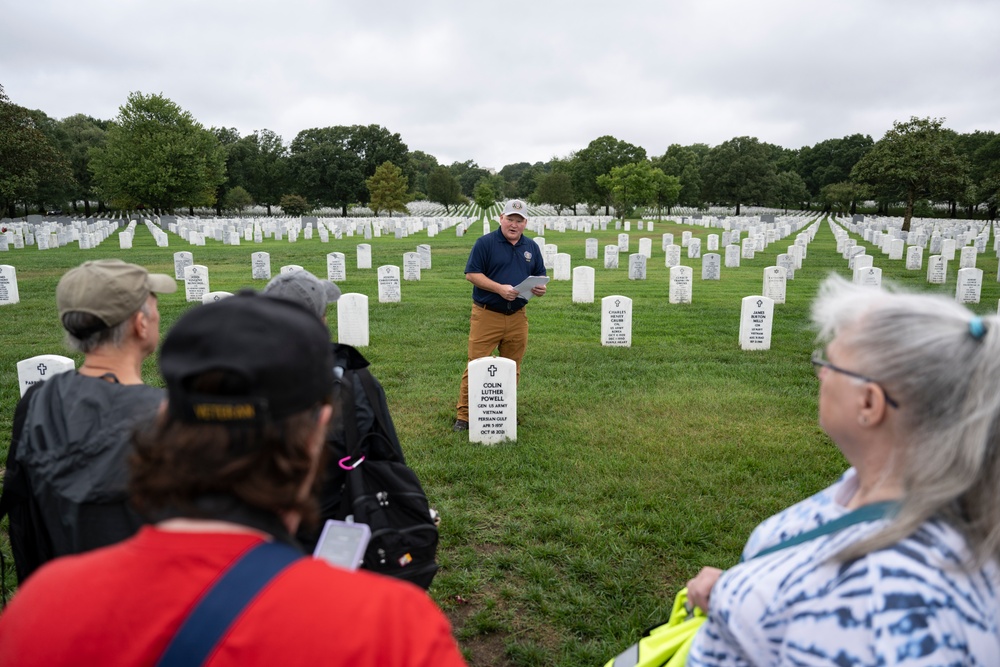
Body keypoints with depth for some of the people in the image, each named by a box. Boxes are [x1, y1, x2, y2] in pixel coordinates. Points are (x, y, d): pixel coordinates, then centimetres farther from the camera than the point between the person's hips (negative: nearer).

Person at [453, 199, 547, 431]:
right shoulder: (485, 242, -4)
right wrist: (499, 288, -19)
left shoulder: (532, 247, 13)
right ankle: (464, 415, 4)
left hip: (517, 317, 5)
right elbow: (472, 274, -8)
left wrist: (540, 288, -5)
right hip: (486, 316, -5)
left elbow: (540, 277, 19)